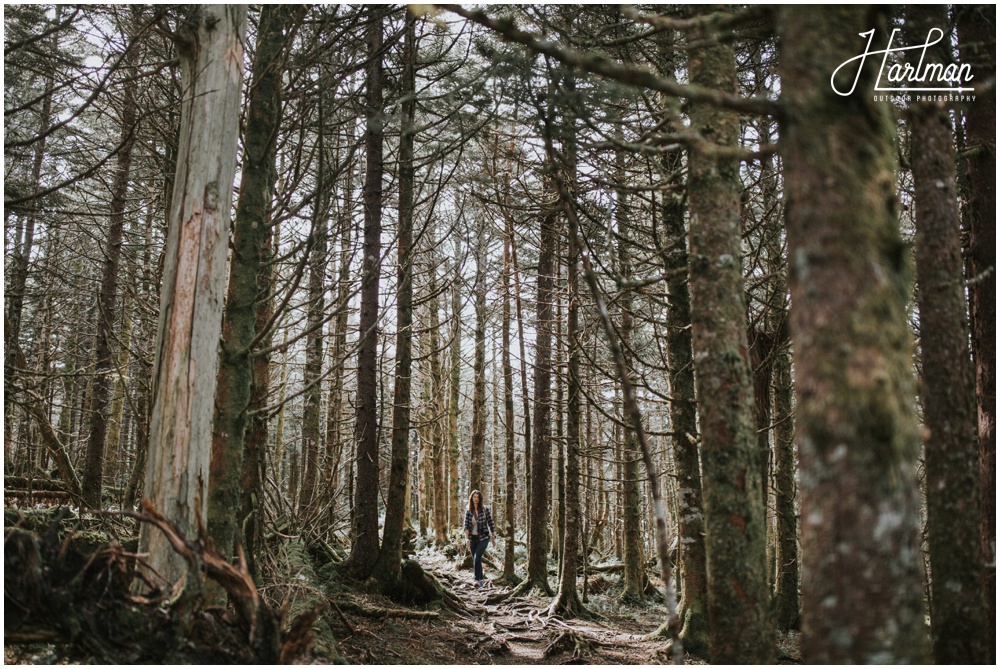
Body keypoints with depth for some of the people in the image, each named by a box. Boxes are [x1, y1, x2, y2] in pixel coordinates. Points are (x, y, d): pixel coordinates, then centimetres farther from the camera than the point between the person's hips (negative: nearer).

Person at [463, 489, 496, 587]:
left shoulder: (485, 509, -6)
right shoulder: (468, 511, 1)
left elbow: (491, 524, -2)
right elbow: (466, 525, -4)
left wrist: (494, 538, -2)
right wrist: (467, 538, -16)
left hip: (483, 537, -4)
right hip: (473, 538, 4)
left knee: (477, 558, -19)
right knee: (475, 560, 9)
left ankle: (478, 580, -12)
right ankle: (481, 578, 24)